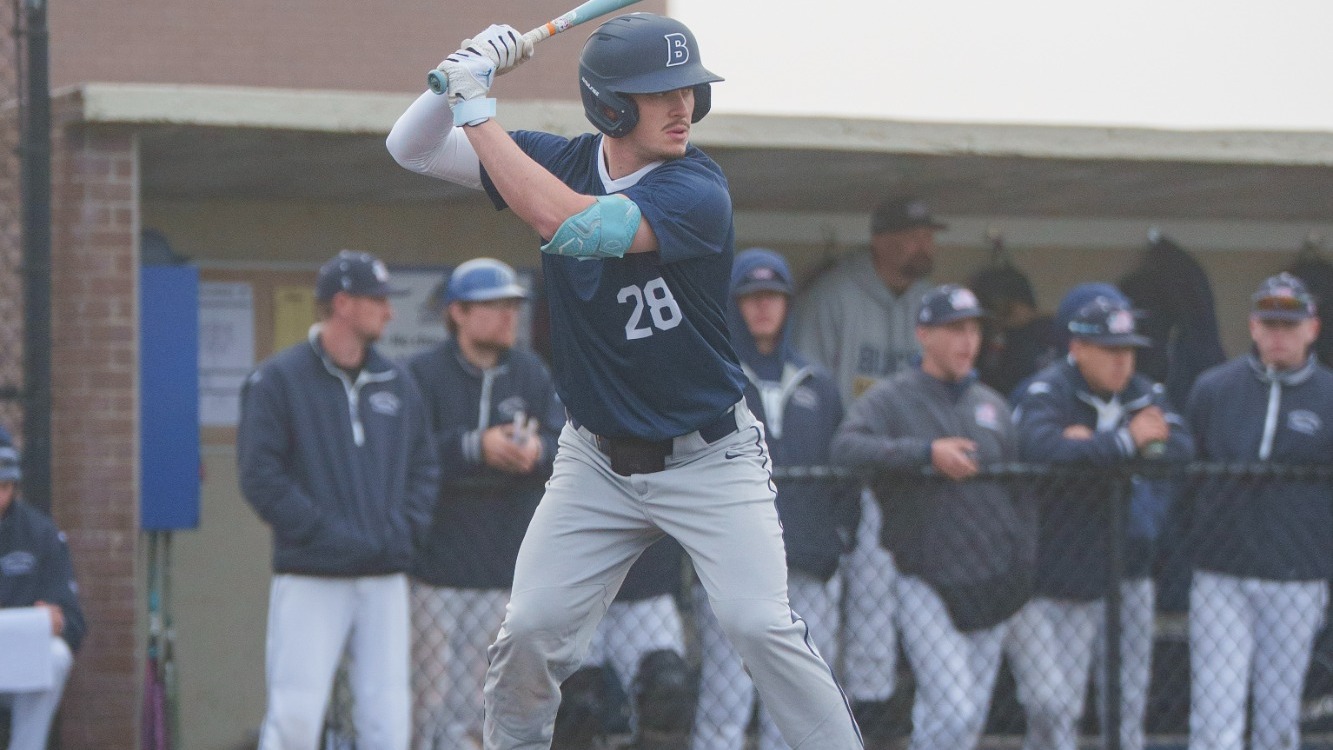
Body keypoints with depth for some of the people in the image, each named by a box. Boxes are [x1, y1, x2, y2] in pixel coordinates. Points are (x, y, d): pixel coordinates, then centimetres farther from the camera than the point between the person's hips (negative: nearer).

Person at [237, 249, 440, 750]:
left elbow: (424, 466, 19)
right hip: (310, 578, -5)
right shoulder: (277, 380, -2)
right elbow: (261, 477, -8)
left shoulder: (397, 384, 15)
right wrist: (328, 534, -15)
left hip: (385, 578, 5)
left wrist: (404, 530, 0)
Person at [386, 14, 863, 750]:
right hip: (597, 462, 4)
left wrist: (478, 109, -29)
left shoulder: (697, 192, -21)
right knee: (531, 627, -1)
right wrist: (464, 77, -20)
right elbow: (412, 148, 0)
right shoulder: (559, 161, -4)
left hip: (707, 460, -4)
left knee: (759, 623, -16)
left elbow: (568, 223, -34)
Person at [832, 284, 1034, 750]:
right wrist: (927, 452, -31)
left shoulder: (992, 405, 14)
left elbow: (1019, 492, 17)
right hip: (926, 586, -6)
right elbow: (847, 448, -23)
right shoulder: (888, 399, -3)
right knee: (953, 711, -17)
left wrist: (1023, 571, 8)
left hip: (992, 586, 6)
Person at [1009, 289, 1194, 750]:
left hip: (1127, 575, 5)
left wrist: (1096, 446, -22)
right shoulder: (1047, 393, -11)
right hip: (1056, 578, -5)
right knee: (1053, 707, -9)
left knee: (1127, 704, 10)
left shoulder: (1145, 395, 6)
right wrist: (1126, 442, -24)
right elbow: (1043, 449, -32)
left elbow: (1181, 450, -12)